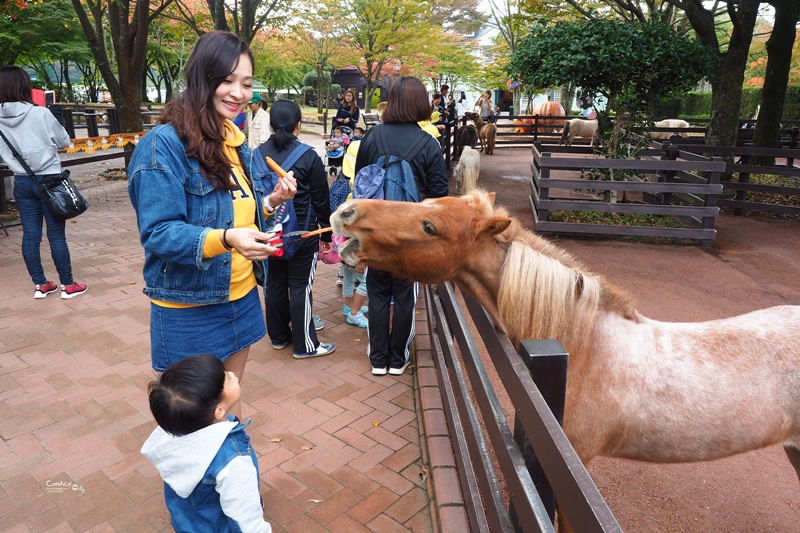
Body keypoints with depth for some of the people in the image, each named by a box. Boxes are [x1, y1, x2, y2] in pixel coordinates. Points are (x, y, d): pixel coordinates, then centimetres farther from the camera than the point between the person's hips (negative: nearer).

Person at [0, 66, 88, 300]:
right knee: (56, 234, 2)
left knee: (30, 235, 10)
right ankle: (68, 285, 10)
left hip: (21, 182, 4)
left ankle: (40, 284, 20)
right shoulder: (41, 114, -13)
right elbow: (64, 141, 1)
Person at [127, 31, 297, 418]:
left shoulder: (237, 142, 6)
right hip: (189, 307, -6)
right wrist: (225, 238, -37)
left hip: (241, 296, 6)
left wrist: (272, 201, -7)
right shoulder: (164, 144, -17)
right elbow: (158, 233, -21)